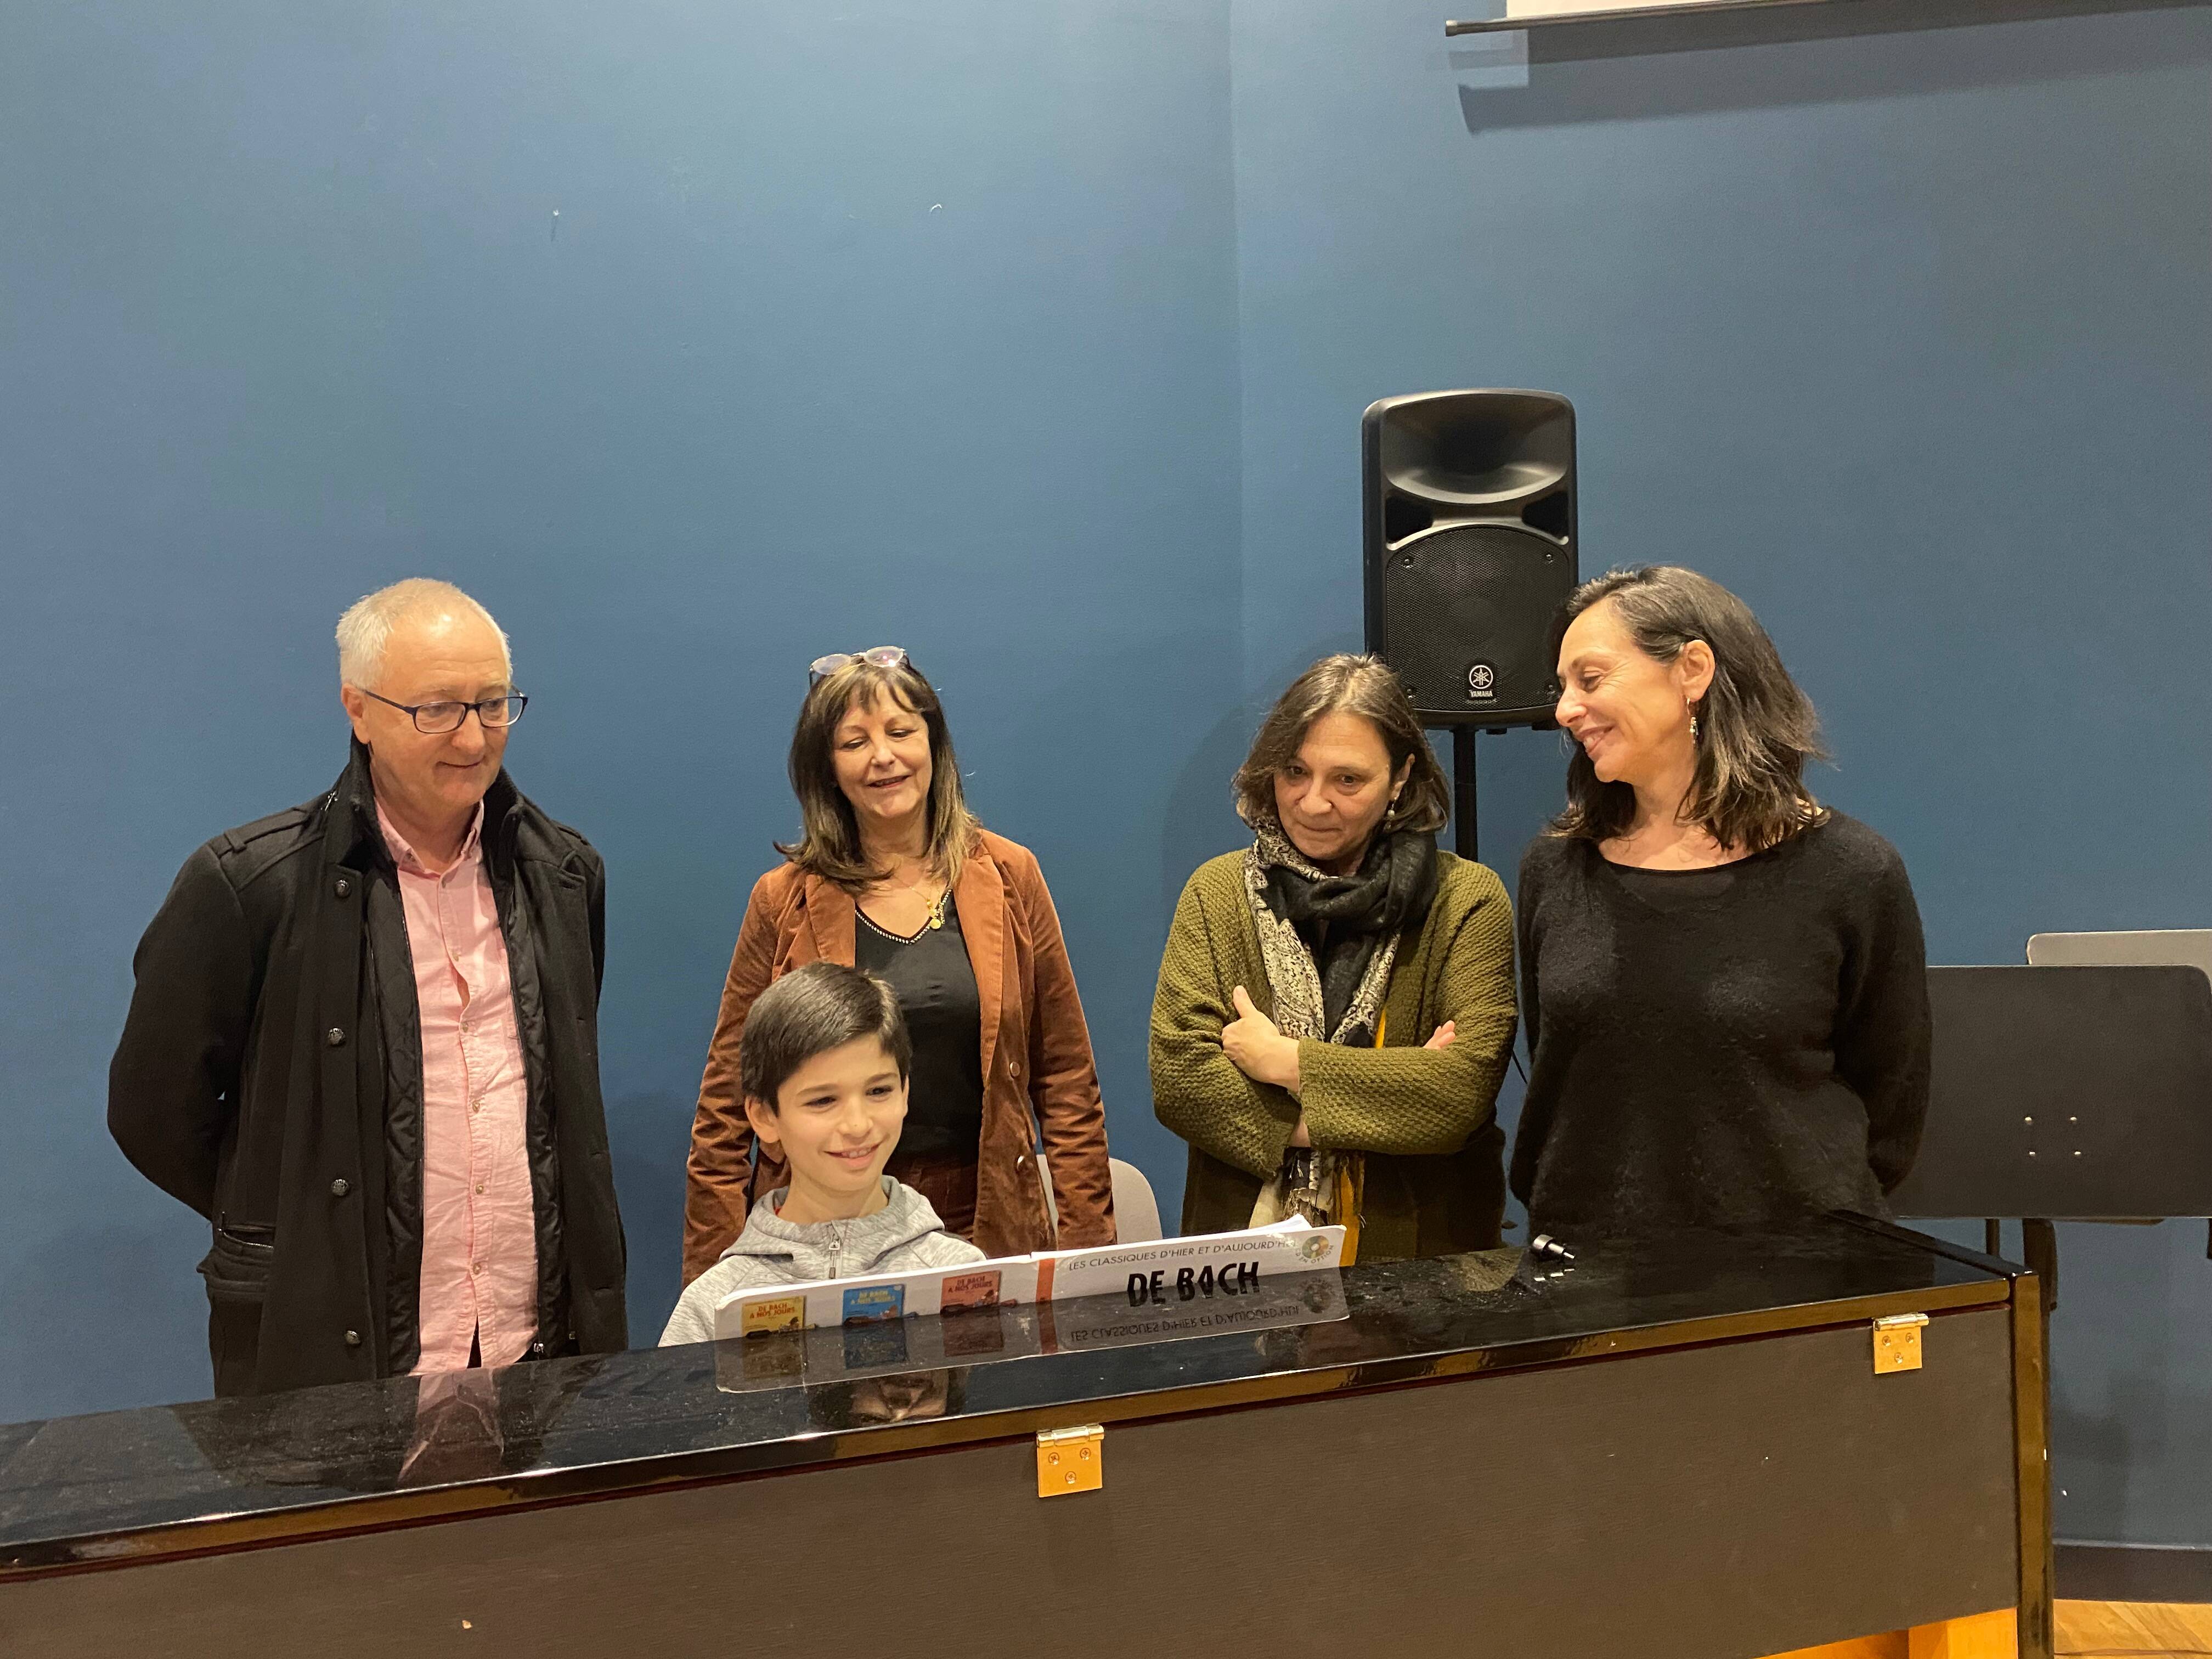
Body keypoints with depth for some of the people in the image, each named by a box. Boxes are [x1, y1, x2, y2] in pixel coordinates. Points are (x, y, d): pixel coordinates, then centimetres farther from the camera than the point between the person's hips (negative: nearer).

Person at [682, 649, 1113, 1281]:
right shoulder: (784, 901, 0)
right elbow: (725, 1110, 2)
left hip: (989, 1228, 1)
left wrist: (1089, 1248, 0)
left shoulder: (1009, 878, 2)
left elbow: (1067, 1079, 4)